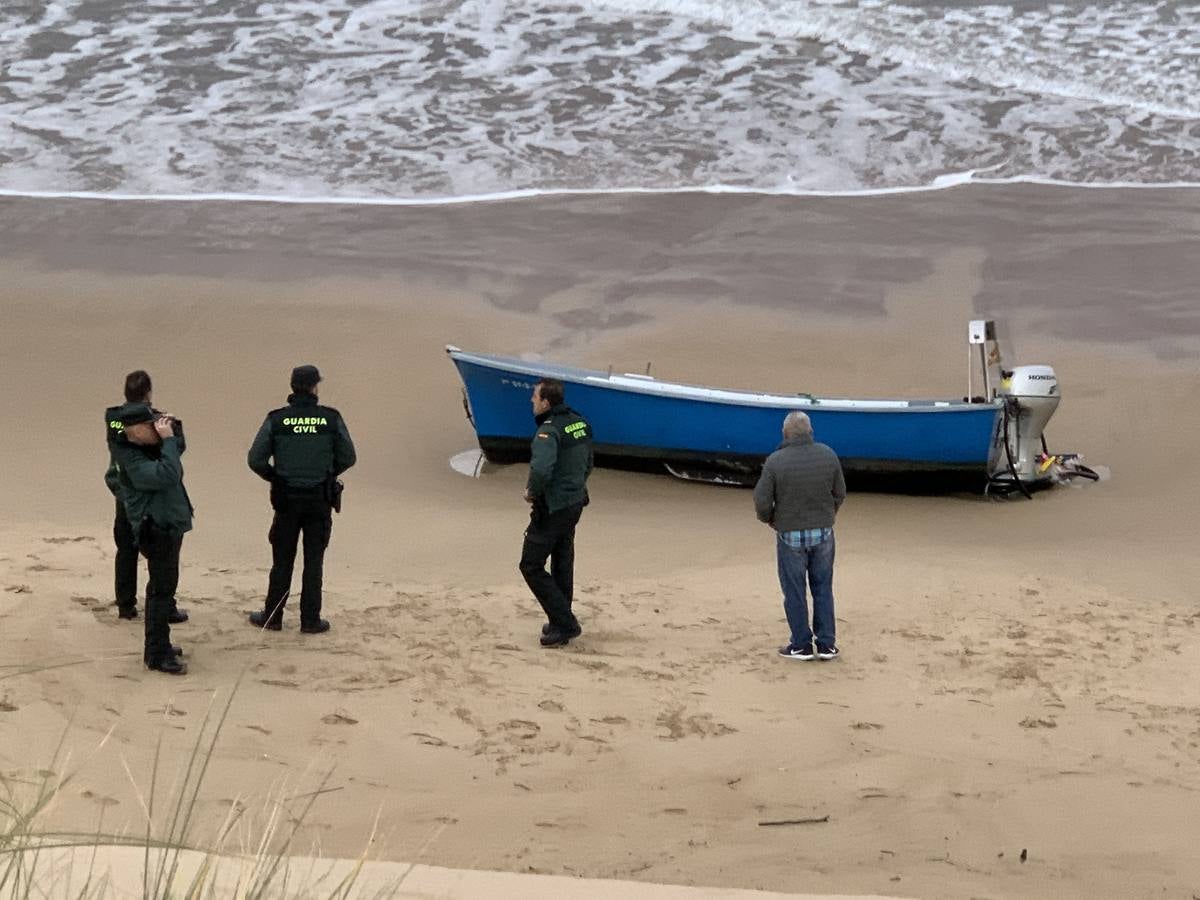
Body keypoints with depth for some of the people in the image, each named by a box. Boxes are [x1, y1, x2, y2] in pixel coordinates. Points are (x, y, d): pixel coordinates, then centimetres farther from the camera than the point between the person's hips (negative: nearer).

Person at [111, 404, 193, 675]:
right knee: (162, 589, -9)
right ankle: (159, 655, -6)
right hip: (157, 529, -11)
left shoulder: (150, 448, 9)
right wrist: (168, 439, -29)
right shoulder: (133, 460, -22)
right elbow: (167, 475, -34)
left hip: (168, 526, 11)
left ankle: (157, 646, 31)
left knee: (161, 588, 19)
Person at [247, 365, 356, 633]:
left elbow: (255, 460, -7)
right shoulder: (331, 419, -6)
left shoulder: (276, 420, -7)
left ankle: (272, 616, 17)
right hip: (320, 500, 0)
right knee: (314, 561, 8)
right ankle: (310, 619, 9)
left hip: (287, 500, 0)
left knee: (282, 561, 11)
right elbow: (348, 458, 0)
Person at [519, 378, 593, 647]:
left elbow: (541, 469, -37)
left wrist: (532, 492, -19)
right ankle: (562, 622, 27)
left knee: (532, 567, -1)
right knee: (562, 565, 19)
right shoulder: (580, 423, 7)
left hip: (552, 509, -9)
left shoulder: (549, 431, -22)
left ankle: (564, 623, -3)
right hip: (575, 502, 9)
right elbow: (587, 464, 18)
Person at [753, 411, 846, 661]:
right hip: (823, 532, 3)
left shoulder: (775, 462, -18)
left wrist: (769, 519, 8)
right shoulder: (828, 455, -7)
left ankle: (801, 645, 16)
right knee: (823, 589, 15)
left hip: (790, 535, -3)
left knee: (794, 591, 10)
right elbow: (839, 494, 3)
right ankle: (826, 644, 16)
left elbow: (762, 502, -14)